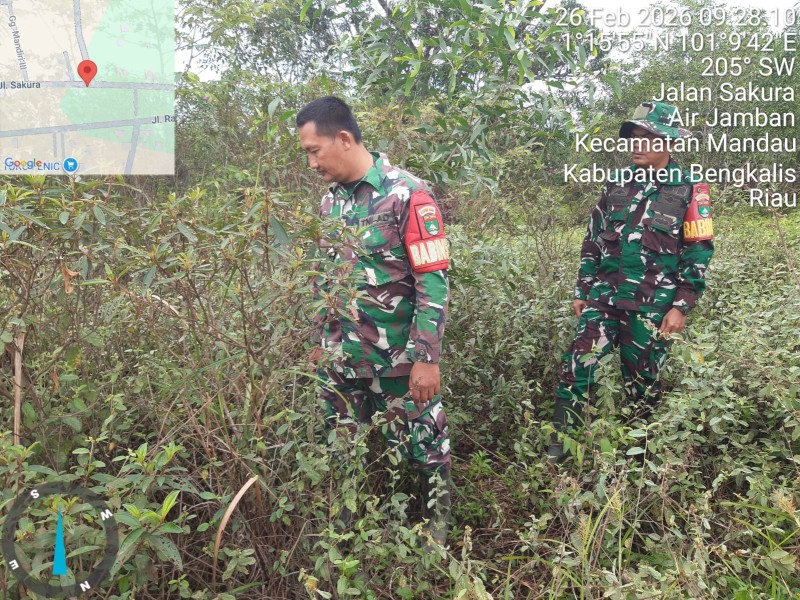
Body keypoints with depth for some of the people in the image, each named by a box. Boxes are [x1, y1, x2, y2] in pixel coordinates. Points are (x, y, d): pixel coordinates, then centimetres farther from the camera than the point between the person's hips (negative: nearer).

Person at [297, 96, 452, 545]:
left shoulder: (408, 195, -12)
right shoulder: (330, 201, 9)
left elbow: (433, 281, -15)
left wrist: (427, 358, -17)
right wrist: (322, 342, 17)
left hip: (400, 360, -6)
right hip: (341, 360, 6)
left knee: (423, 449, 7)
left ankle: (439, 533, 29)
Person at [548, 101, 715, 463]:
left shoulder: (690, 190, -4)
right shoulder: (617, 184, 8)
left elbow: (698, 254, -4)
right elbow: (592, 240, 12)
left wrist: (681, 307, -9)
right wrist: (582, 291, 10)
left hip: (651, 306, -3)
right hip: (604, 296, 3)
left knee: (642, 379, 9)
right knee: (578, 364, -7)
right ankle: (559, 443, 3)